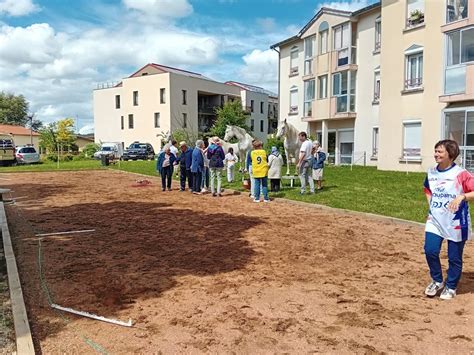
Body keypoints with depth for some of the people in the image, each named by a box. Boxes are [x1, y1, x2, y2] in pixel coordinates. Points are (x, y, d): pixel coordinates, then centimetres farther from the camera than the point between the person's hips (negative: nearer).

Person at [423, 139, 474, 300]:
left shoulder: (460, 174, -14)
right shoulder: (431, 173, 5)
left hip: (456, 223, -4)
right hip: (435, 220, 5)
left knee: (454, 257, 7)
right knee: (430, 250, -3)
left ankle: (451, 287, 28)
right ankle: (437, 280, 21)